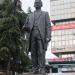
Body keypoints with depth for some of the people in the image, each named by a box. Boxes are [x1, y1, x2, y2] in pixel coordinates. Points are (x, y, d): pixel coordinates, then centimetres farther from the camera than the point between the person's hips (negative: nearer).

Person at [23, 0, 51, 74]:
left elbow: (48, 25, 4)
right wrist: (25, 27, -2)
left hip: (41, 34, -3)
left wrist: (48, 36, -9)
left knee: (41, 52, -13)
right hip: (32, 35, 3)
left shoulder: (45, 14, 17)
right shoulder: (30, 16, 27)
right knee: (33, 53, -3)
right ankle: (35, 70, -1)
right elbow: (26, 26, 22)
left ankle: (42, 69, -14)